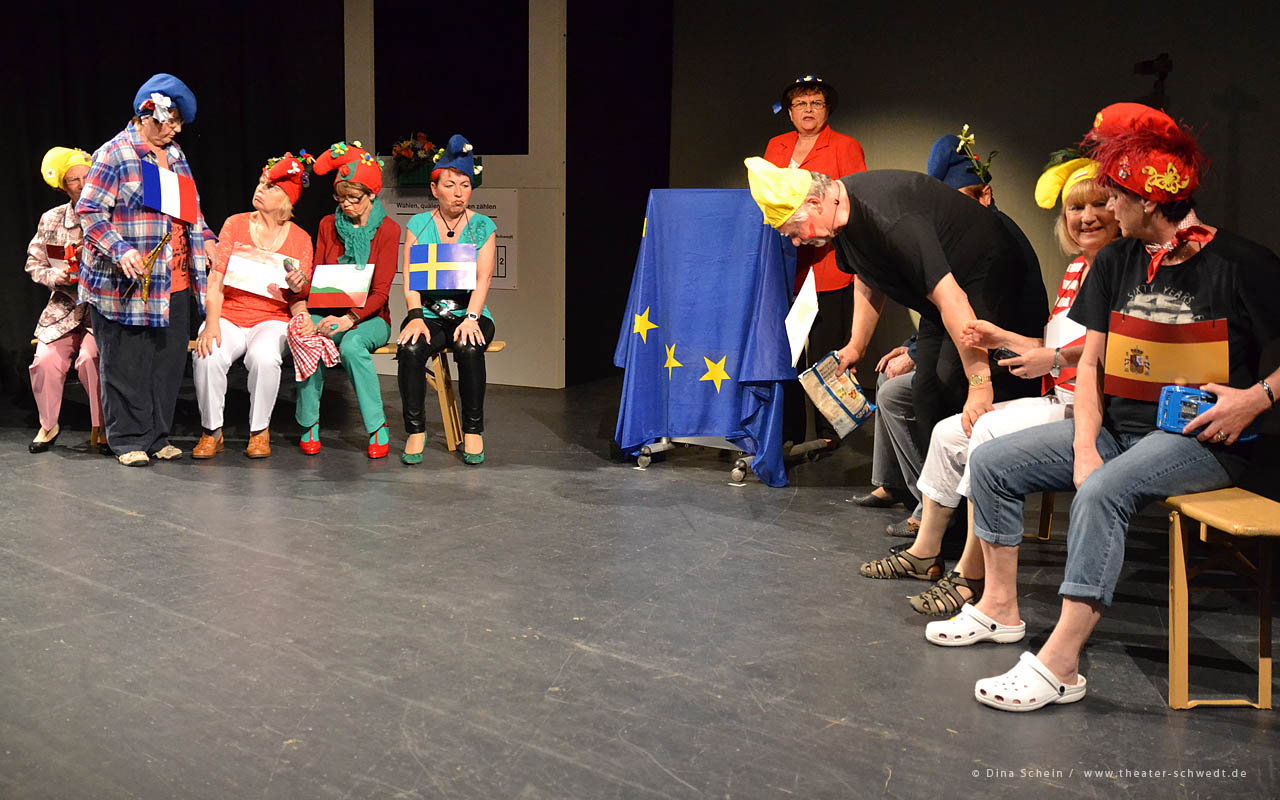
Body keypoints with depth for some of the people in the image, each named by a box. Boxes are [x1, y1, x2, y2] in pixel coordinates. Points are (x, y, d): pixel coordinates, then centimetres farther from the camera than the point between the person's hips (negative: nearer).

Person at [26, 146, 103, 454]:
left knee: (90, 357, -27)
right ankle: (48, 425, 7)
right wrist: (57, 276, -8)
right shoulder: (51, 220, 6)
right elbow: (34, 264, 11)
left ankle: (101, 427, -8)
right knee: (45, 360, -17)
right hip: (64, 308, 3)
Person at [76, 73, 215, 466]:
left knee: (169, 359, 9)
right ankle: (129, 440, 12)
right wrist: (120, 250, -24)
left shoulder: (175, 155, 16)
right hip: (128, 284, -7)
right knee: (127, 364, 1)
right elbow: (90, 211, -11)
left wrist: (205, 238, 12)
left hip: (174, 283, 7)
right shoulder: (115, 155, -8)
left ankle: (157, 437, 19)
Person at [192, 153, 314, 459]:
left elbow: (297, 301, 7)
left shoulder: (300, 239, 6)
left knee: (264, 357, -34)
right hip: (228, 315, 1)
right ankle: (212, 431, -9)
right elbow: (216, 282, 0)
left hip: (272, 319, -1)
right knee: (207, 357, -31)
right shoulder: (235, 224, 6)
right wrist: (211, 324, -15)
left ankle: (260, 431, -11)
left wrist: (298, 287, -18)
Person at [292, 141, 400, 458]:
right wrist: (310, 316, -18)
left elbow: (380, 291, -11)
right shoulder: (328, 225, 8)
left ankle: (377, 427, -23)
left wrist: (349, 319, -29)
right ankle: (309, 424, -16)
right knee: (305, 338, -31)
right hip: (330, 313, 3)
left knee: (352, 344, -36)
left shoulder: (387, 230, -4)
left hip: (370, 317, -3)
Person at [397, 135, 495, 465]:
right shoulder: (418, 225, 8)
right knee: (411, 348, -30)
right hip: (429, 313, 1)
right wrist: (416, 317, -20)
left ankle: (473, 431, -17)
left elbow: (483, 279, -7)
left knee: (469, 349, -33)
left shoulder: (483, 227, 5)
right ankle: (416, 430, -15)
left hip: (470, 314, -1)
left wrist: (471, 318, -24)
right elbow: (410, 278, -2)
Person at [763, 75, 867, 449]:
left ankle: (828, 431, 8)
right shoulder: (776, 146, 17)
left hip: (827, 267, -4)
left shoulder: (846, 147, 4)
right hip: (782, 265, 4)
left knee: (825, 348, -2)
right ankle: (788, 431, 13)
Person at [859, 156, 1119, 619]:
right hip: (1057, 400, 10)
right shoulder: (1076, 269, 18)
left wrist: (1054, 360, -28)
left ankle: (971, 577, -23)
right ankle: (924, 553, 18)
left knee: (992, 433, -30)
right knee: (948, 433, 6)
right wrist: (1003, 339, 10)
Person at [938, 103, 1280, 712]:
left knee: (1101, 492, -36)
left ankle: (1060, 663, -31)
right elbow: (1091, 361, 7)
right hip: (1118, 427, 7)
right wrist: (1085, 445, -6)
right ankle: (1001, 608, 13)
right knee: (990, 462, 0)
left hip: (1199, 439, -7)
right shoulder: (1117, 262, 8)